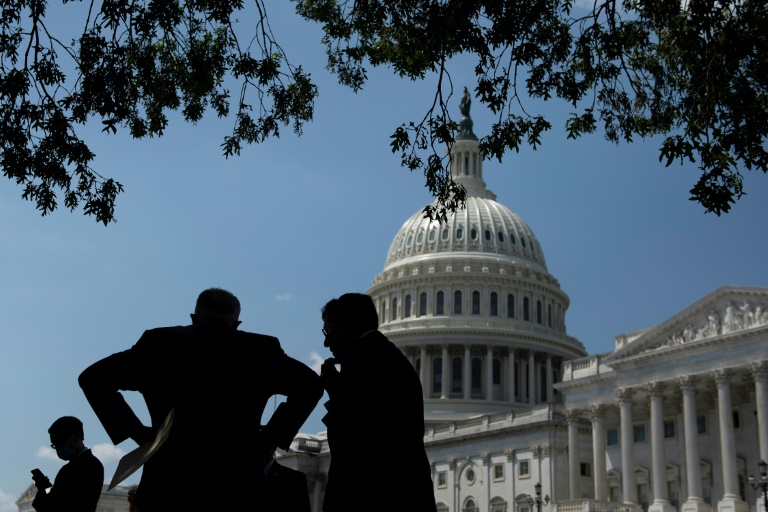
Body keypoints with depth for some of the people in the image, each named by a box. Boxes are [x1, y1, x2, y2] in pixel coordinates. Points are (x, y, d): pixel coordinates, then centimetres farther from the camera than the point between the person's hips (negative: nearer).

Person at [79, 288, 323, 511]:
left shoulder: (159, 342, 8)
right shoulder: (260, 348, 7)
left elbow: (93, 378, 6)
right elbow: (310, 383, 1)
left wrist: (136, 431, 5)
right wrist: (269, 438, 4)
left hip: (166, 488, 1)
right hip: (236, 490, 0)